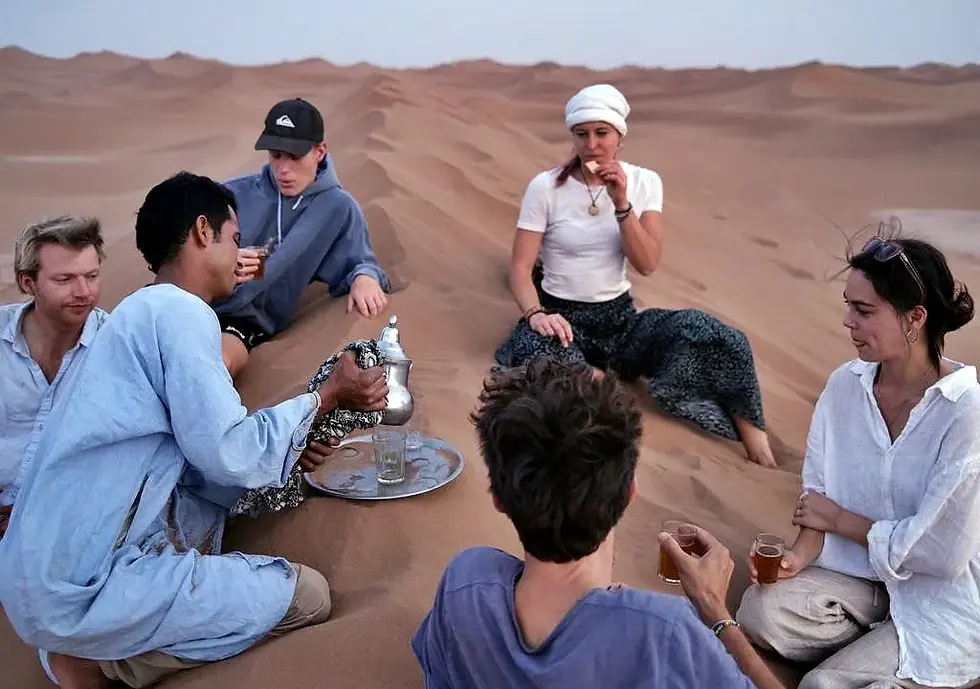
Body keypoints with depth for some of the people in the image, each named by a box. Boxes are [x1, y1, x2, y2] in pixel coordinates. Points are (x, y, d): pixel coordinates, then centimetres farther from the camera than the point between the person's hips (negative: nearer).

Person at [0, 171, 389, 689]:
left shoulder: (143, 311, 16)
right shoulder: (179, 311, -13)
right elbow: (227, 452, -17)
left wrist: (292, 448, 14)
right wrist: (326, 395, -5)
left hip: (48, 572, 9)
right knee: (308, 595, -1)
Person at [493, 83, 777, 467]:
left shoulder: (644, 183, 0)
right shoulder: (545, 187, -8)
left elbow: (647, 265, -10)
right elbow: (520, 267, -9)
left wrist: (621, 203, -22)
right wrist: (536, 314, -28)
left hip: (620, 317, 2)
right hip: (562, 317, -2)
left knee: (715, 338, -24)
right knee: (542, 362, -40)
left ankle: (751, 432, -7)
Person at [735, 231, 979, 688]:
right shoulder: (845, 384, -7)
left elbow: (941, 551, -21)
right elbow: (819, 496, 1)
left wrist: (838, 519, -10)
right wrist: (801, 554, -18)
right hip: (860, 569, 5)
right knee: (759, 610, -20)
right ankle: (876, 646, 4)